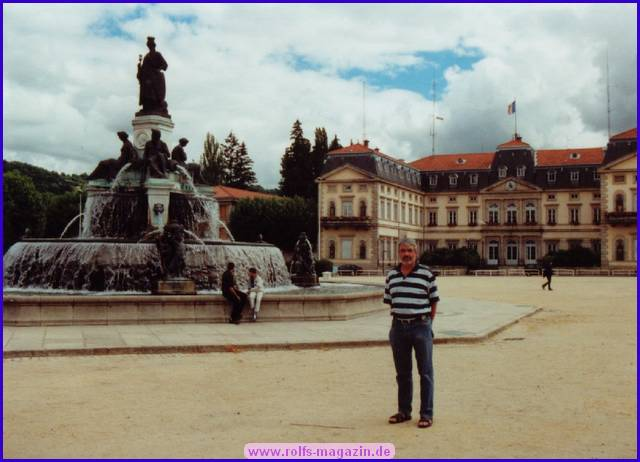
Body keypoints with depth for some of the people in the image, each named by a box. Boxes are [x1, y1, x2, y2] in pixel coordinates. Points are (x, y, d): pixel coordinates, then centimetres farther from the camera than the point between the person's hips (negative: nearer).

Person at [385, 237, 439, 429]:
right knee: (402, 373, 13)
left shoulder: (426, 273, -4)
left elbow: (434, 300, 1)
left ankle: (426, 414, 10)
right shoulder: (391, 275, 8)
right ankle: (404, 411, 25)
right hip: (398, 327, 4)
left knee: (425, 372, 2)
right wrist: (399, 318, 9)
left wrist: (427, 323, 1)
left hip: (421, 326, -4)